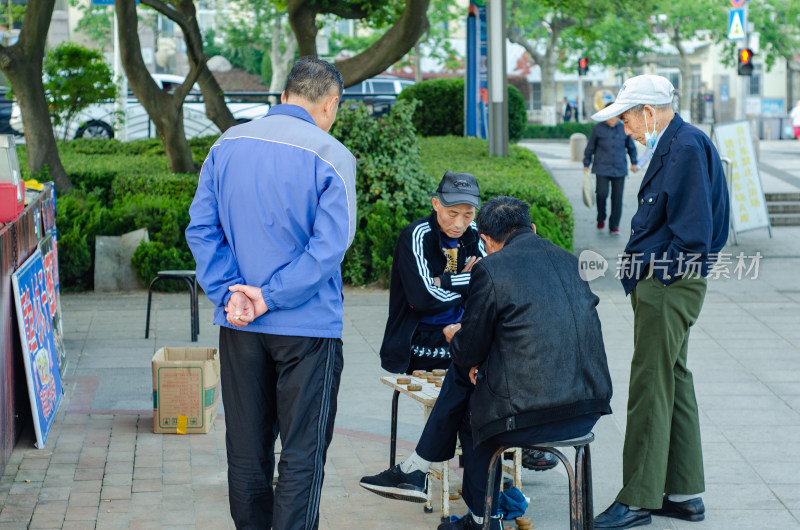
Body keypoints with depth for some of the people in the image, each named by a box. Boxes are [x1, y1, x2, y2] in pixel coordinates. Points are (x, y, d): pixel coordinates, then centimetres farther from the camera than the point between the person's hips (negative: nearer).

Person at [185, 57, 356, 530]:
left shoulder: (228, 145, 4)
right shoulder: (331, 157, -10)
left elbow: (202, 228, 0)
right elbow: (330, 245, -17)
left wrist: (229, 293, -7)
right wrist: (270, 296, -13)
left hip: (239, 328, 4)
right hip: (308, 329, -4)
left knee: (247, 450, 14)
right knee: (302, 455, 2)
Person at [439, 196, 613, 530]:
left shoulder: (490, 269, -8)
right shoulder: (569, 261, 12)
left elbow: (468, 354, 0)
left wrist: (454, 337, 24)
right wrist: (482, 360, 28)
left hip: (531, 419, -6)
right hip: (588, 410, 6)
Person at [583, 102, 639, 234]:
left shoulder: (624, 129, 7)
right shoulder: (598, 129, 2)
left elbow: (631, 147, 20)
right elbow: (590, 148, 10)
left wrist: (634, 163, 11)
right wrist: (586, 165, 9)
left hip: (619, 169, 2)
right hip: (602, 168, -2)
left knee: (617, 198, 0)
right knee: (602, 194, -15)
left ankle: (614, 225, 10)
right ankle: (601, 218, 11)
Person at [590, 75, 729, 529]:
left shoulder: (686, 147, -17)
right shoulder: (675, 145, 15)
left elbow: (692, 230, -22)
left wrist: (658, 274, -14)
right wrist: (644, 273, 13)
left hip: (667, 287, -11)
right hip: (663, 283, 11)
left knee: (650, 388, -6)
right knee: (674, 382, 14)